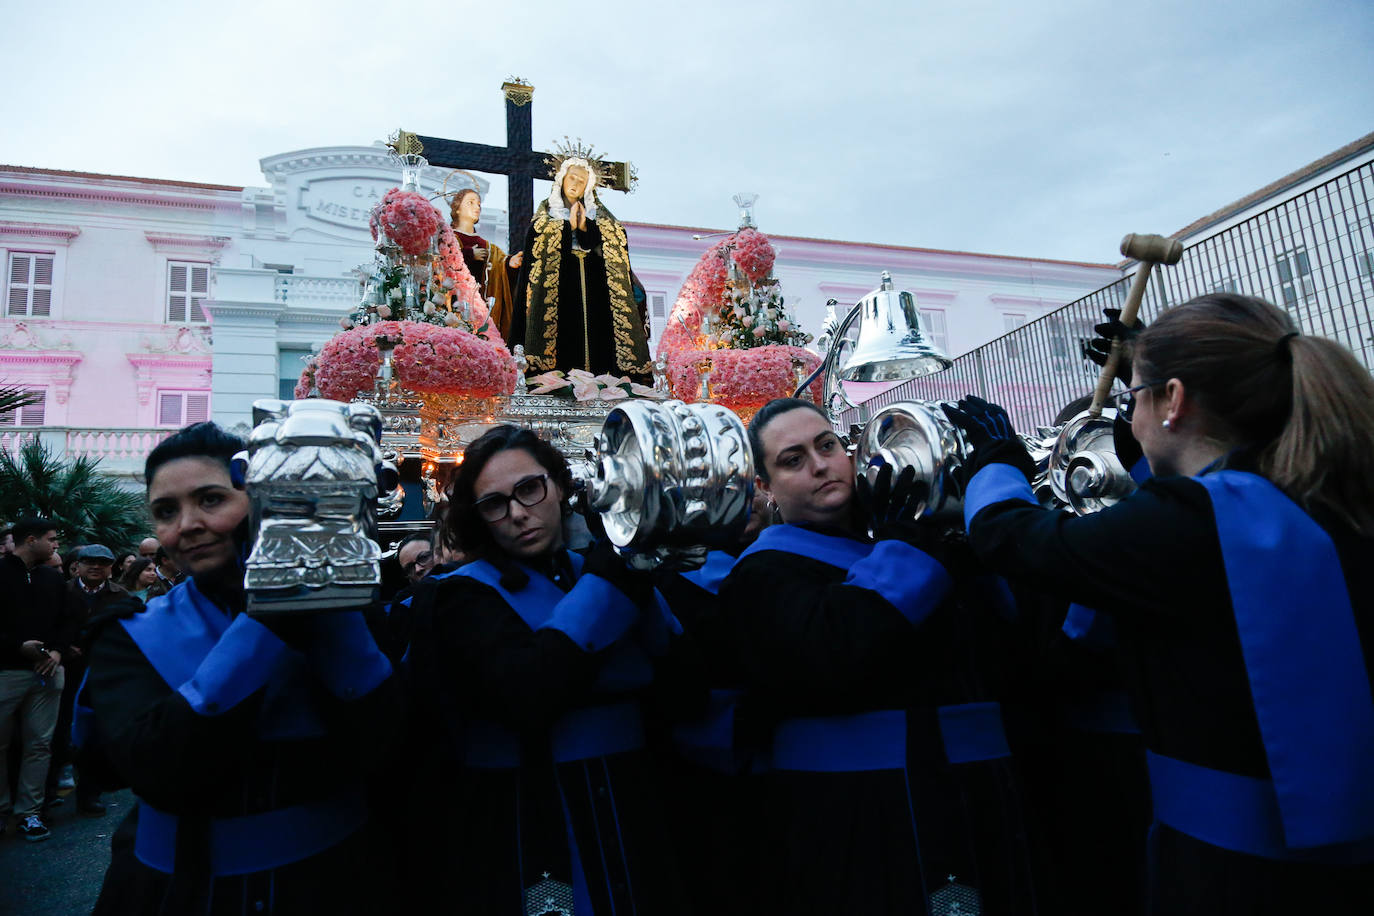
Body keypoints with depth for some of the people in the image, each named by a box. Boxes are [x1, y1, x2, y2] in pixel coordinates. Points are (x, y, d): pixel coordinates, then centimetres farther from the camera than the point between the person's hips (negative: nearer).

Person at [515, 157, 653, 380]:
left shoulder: (597, 212, 19)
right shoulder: (547, 210, 18)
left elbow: (616, 240, 2)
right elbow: (535, 241, 0)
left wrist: (584, 226, -8)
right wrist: (569, 225, -5)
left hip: (593, 281, 2)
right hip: (561, 283, -1)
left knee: (596, 326, -10)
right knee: (566, 332, -13)